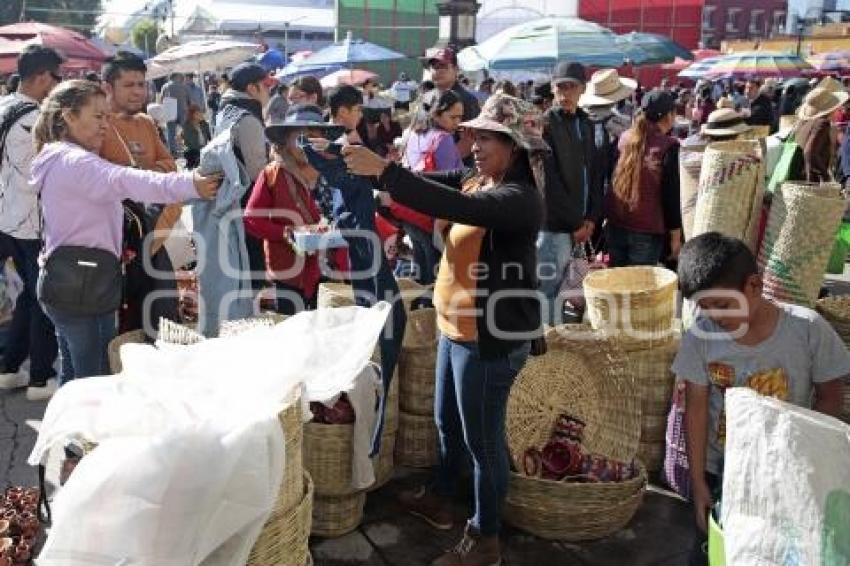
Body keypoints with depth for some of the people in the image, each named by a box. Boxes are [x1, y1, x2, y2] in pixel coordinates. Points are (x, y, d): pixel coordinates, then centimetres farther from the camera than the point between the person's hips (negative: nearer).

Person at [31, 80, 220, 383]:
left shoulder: (58, 159, 18)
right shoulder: (75, 162, -17)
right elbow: (127, 181, -35)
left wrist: (112, 249, 10)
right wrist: (190, 185, -46)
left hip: (64, 281, 11)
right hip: (83, 284, -11)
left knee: (73, 376, 17)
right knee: (97, 380, -7)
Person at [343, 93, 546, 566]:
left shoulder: (520, 198, -21)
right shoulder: (477, 183, 7)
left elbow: (453, 206, -34)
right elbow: (436, 186, 1)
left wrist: (383, 170, -33)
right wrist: (371, 165, -13)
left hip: (491, 337, -9)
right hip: (457, 328, 9)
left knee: (482, 438, 5)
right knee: (448, 422, 24)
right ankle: (440, 499, 47)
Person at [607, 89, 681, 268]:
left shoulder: (623, 138, 4)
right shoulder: (668, 146, -10)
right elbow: (671, 194, -9)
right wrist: (676, 234, -3)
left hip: (616, 225, 5)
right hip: (647, 231, -5)